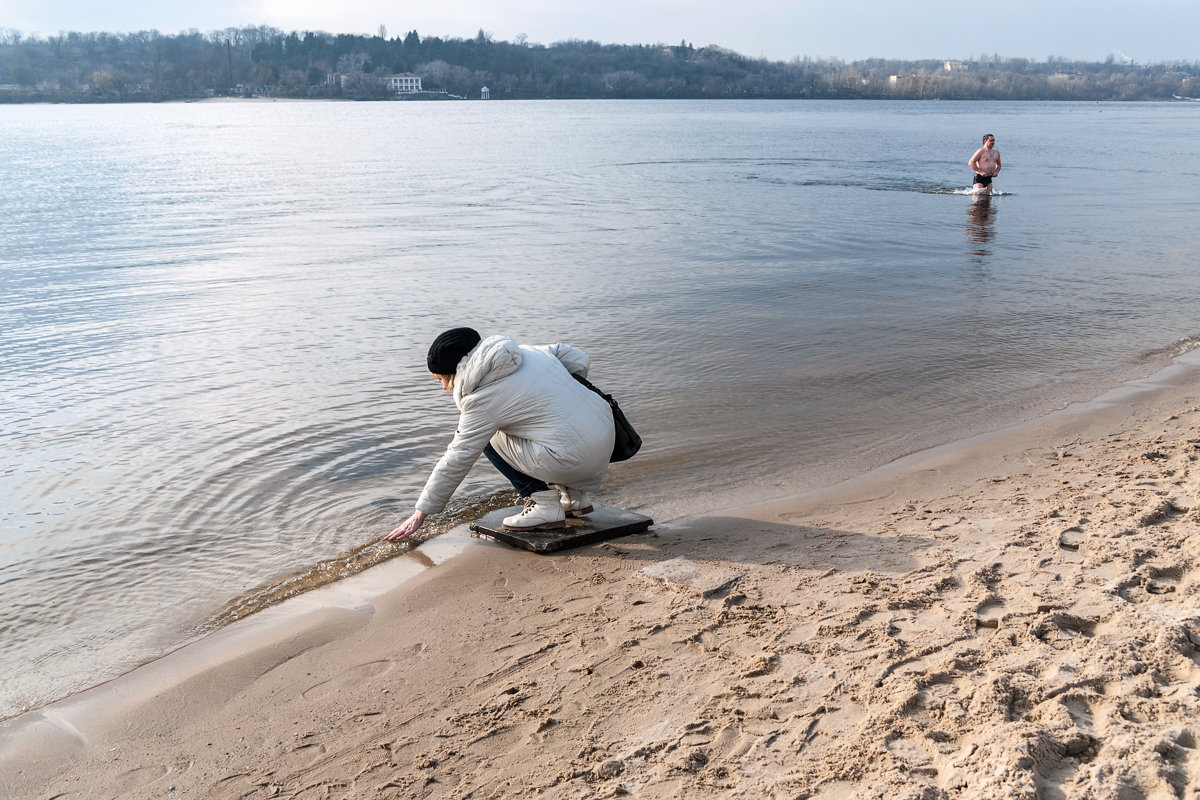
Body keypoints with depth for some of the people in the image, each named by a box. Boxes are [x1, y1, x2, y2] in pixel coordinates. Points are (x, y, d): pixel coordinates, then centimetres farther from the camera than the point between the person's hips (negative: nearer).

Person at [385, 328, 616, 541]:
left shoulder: (482, 401, -9)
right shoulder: (522, 352, 11)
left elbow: (454, 464, -3)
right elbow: (578, 358, 18)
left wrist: (420, 515, 6)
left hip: (577, 458, -8)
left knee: (489, 438, 7)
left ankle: (544, 504, 0)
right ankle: (575, 495, 24)